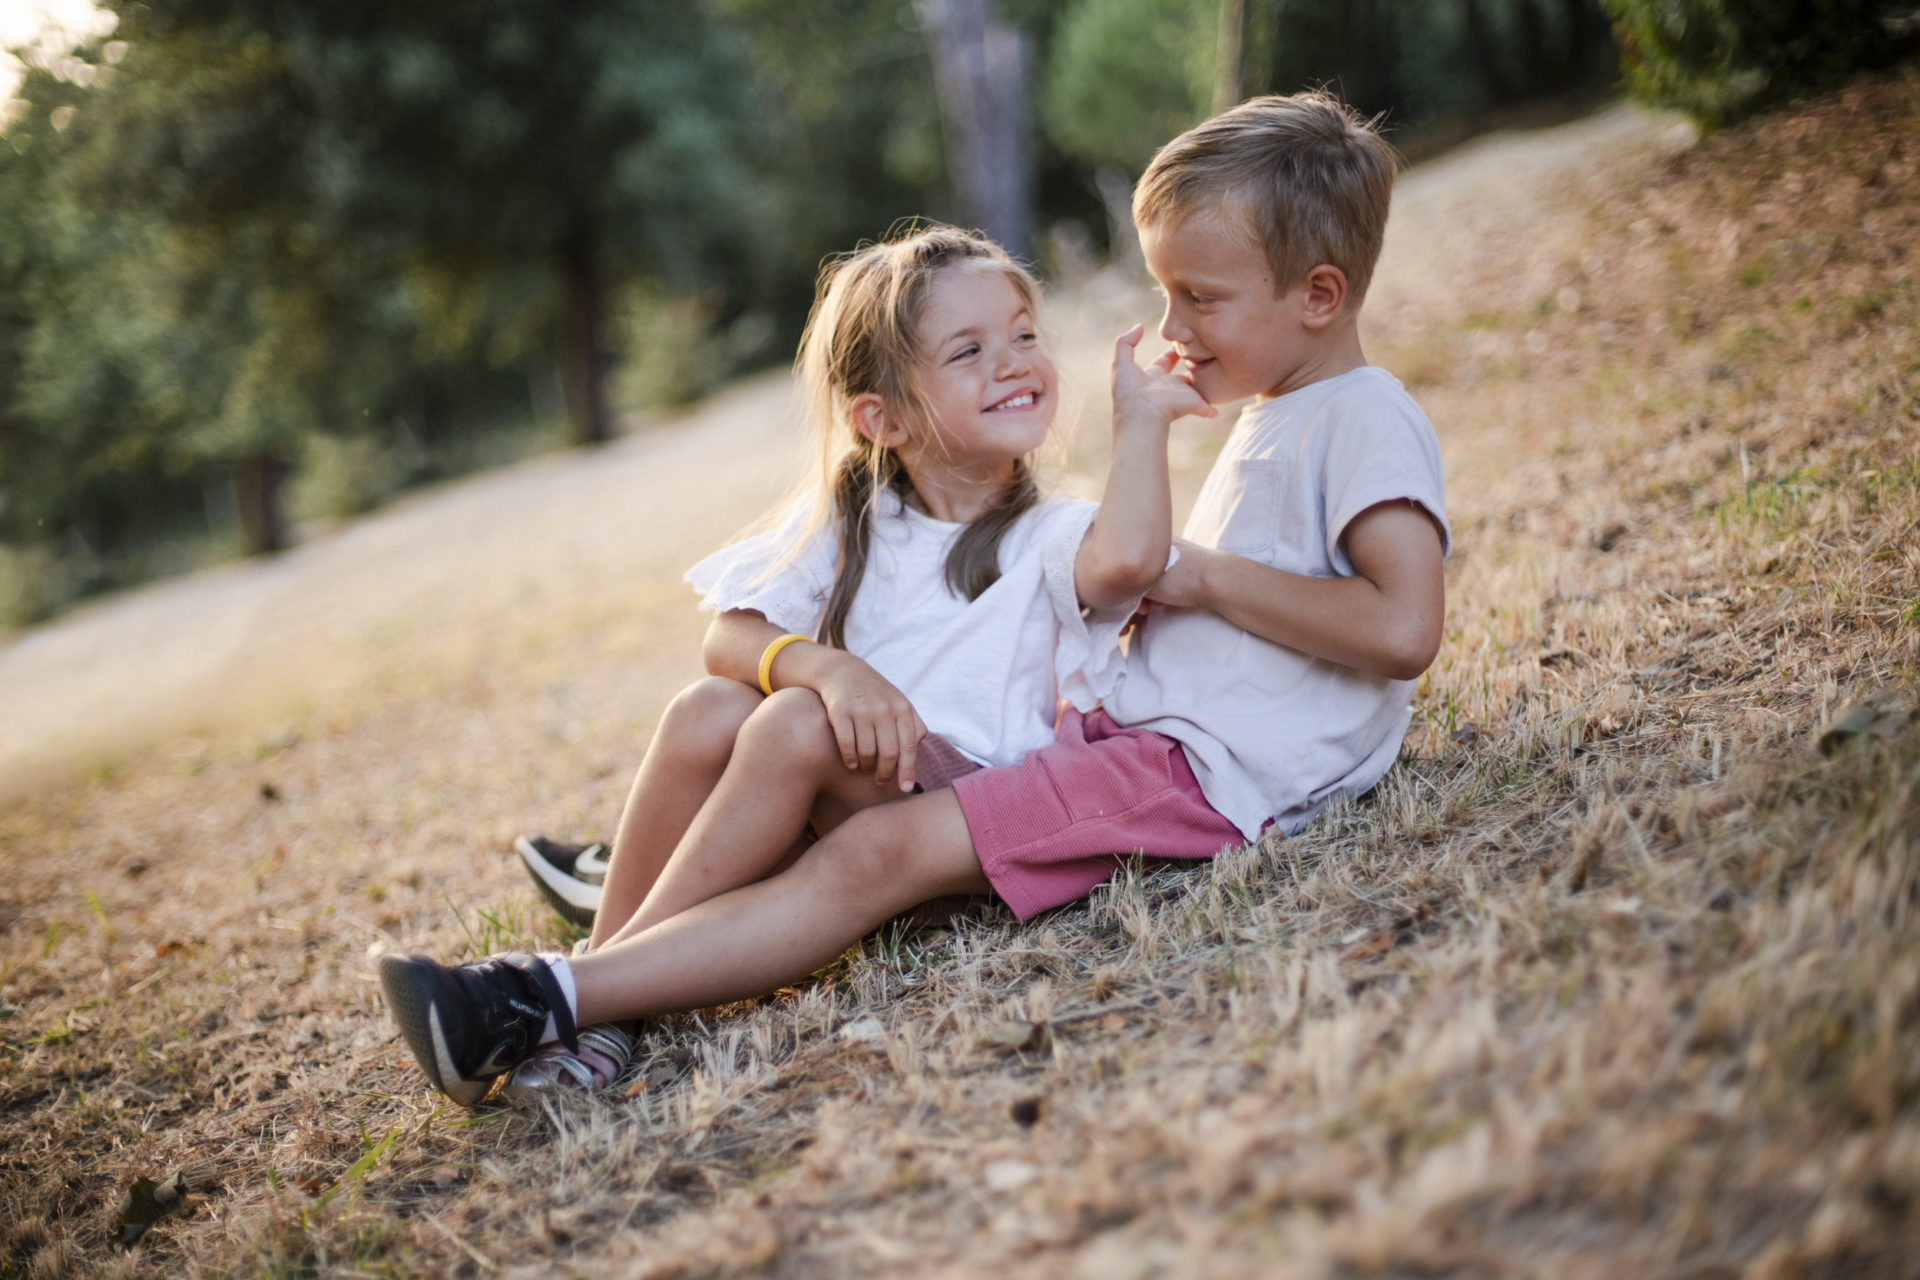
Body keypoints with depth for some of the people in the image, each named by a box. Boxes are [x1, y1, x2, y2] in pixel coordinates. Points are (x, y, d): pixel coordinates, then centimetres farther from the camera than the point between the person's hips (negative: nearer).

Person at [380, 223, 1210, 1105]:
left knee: (798, 725, -30)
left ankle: (565, 991, -23)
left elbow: (1127, 561, -26)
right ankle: (595, 1003, -18)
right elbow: (731, 634, -3)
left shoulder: (1049, 540, 0)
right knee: (708, 710, -25)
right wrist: (825, 665, -23)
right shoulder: (849, 525, 10)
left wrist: (1139, 420, -19)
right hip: (814, 813, 4)